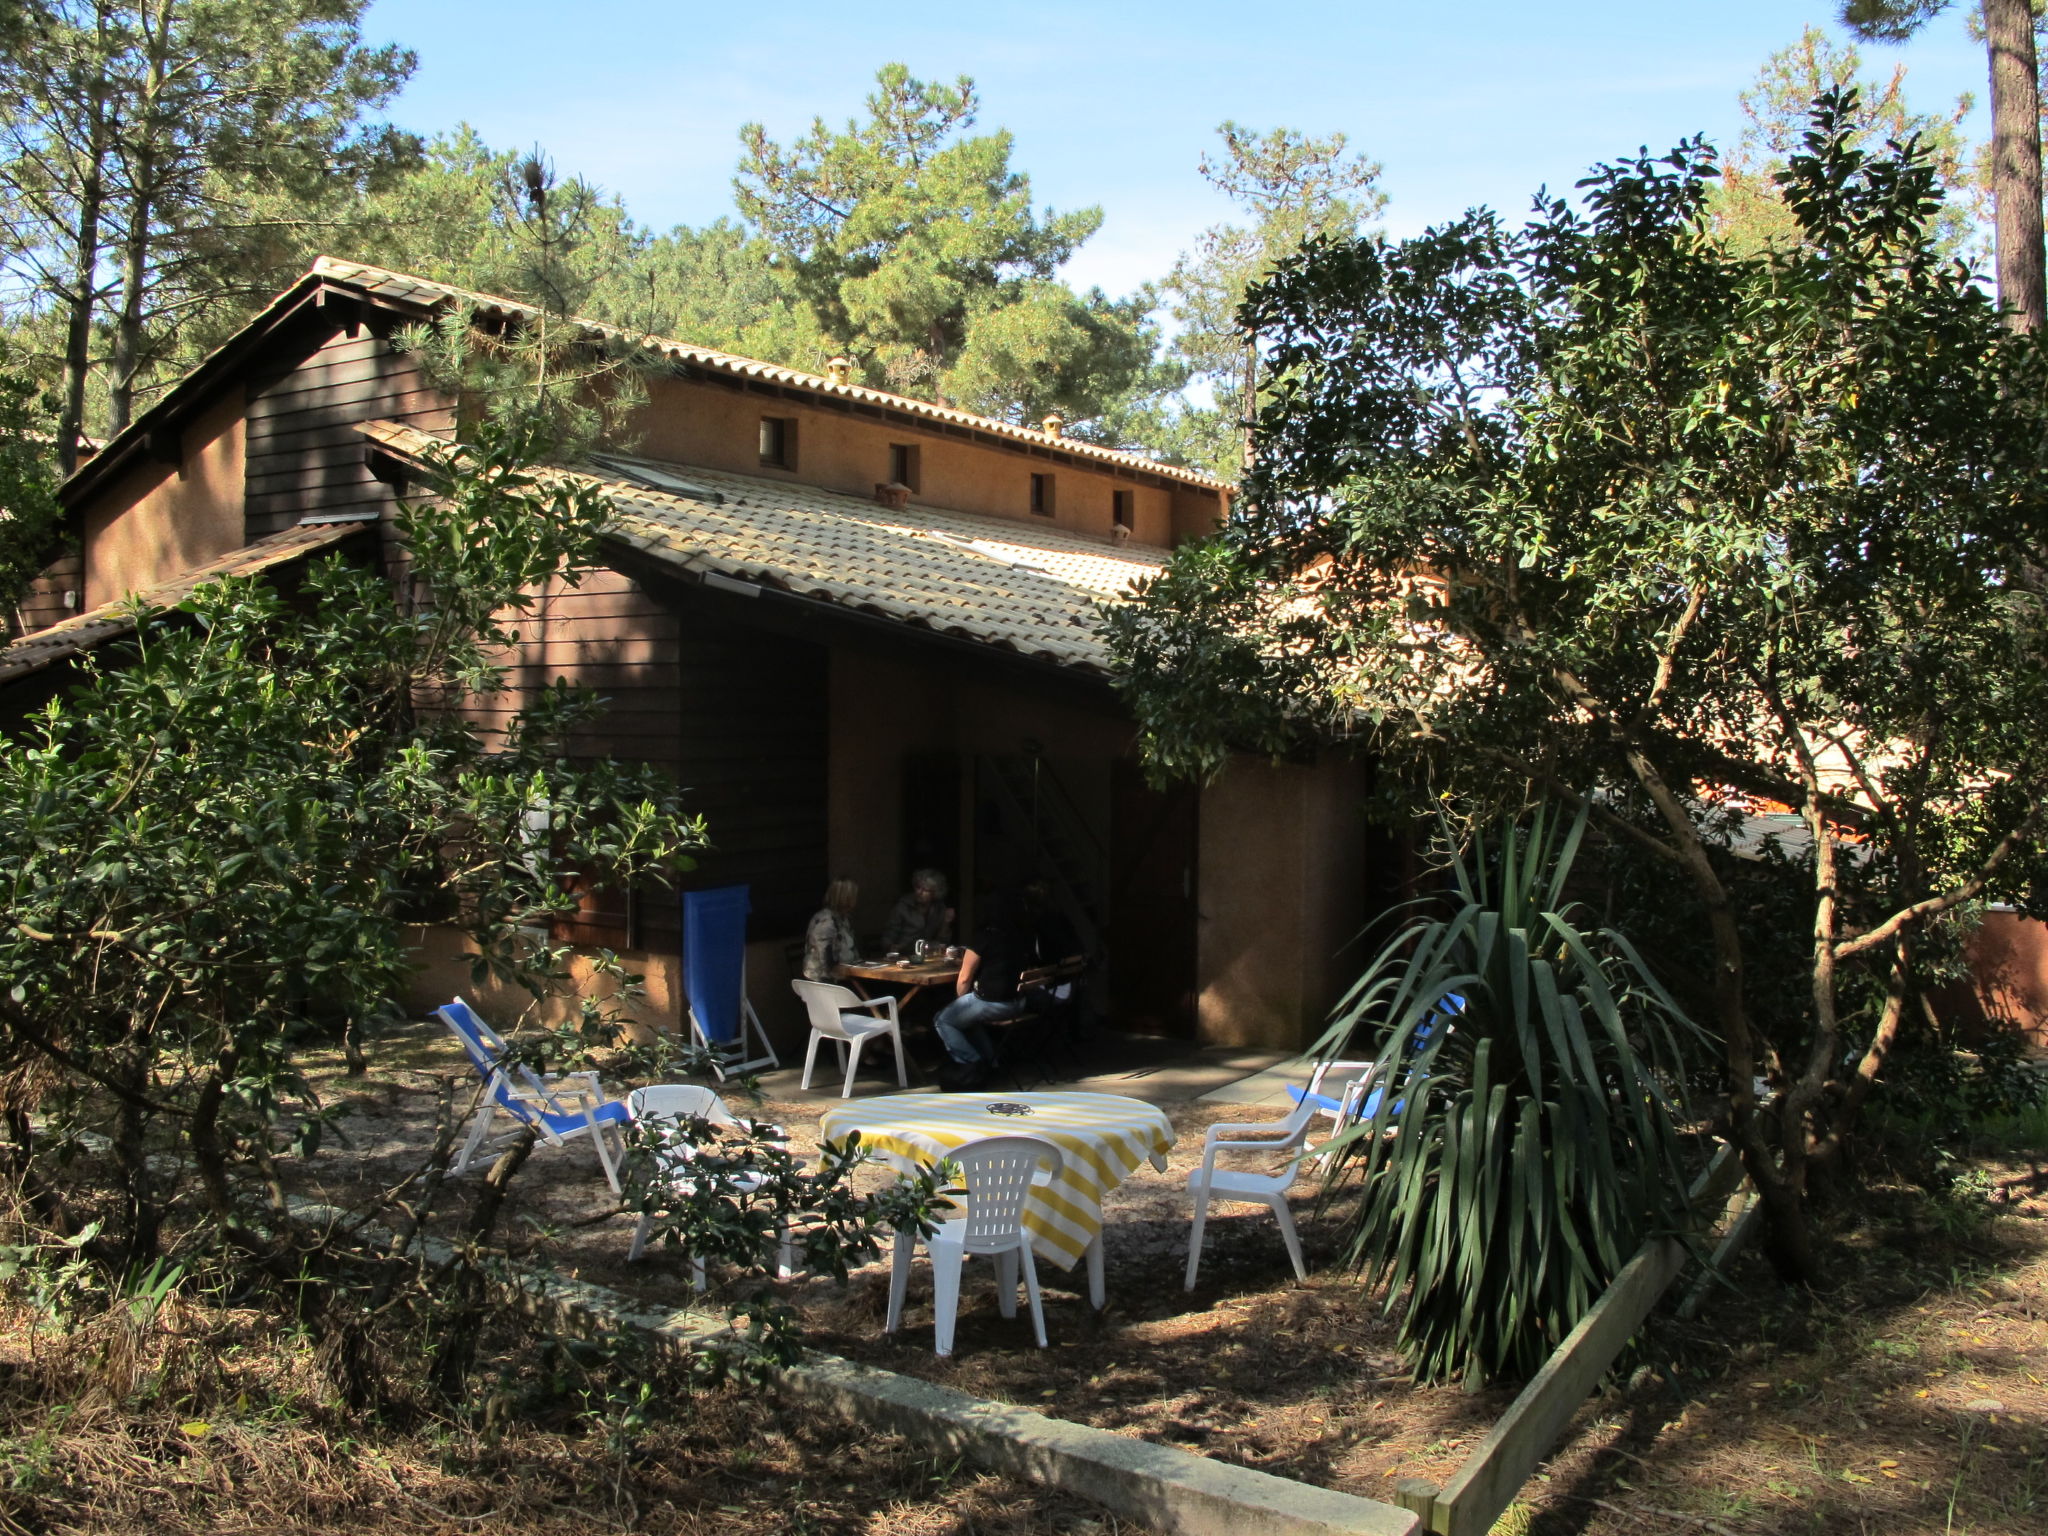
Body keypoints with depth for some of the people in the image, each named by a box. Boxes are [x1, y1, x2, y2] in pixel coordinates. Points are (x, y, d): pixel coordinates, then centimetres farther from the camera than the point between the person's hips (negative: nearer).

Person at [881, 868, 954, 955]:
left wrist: (946, 923, -9)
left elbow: (941, 941, 6)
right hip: (903, 955, 0)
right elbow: (888, 936, -4)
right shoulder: (903, 906, -3)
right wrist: (892, 947, -25)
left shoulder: (939, 909, 7)